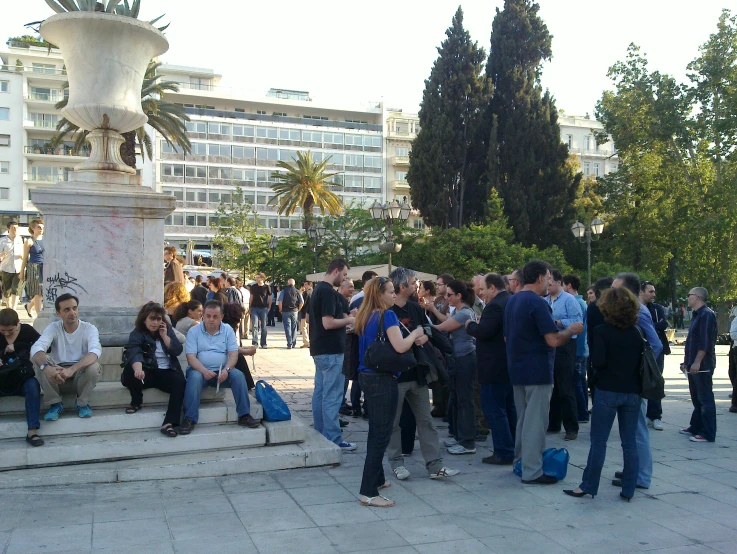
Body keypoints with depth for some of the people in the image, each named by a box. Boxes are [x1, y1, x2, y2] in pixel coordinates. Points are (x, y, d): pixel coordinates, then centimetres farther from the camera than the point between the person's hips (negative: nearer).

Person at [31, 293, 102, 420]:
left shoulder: (89, 329, -13)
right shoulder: (53, 328, -9)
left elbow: (95, 351, -33)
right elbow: (36, 348, -26)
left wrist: (72, 369, -50)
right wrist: (46, 366, -50)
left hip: (81, 372, -1)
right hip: (57, 371, 1)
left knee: (94, 366, -34)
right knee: (40, 362, -27)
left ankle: (82, 403, -6)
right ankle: (55, 404, -11)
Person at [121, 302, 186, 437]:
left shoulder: (168, 330, 8)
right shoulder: (137, 334, -4)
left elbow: (178, 350, -1)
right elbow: (134, 353, -25)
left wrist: (164, 335, -11)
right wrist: (138, 369, -47)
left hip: (167, 372, 2)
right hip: (148, 372, -2)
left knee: (180, 382, -31)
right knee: (130, 372, -34)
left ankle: (169, 422, -38)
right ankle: (137, 401, -5)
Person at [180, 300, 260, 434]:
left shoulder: (228, 330, 6)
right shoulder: (194, 331, 0)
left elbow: (233, 354, -2)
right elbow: (191, 357, -9)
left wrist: (226, 369, -22)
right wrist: (204, 371, -27)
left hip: (222, 371, 2)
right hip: (200, 370, -2)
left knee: (238, 375, -25)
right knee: (194, 377, -34)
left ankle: (244, 415, -19)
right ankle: (190, 419, -33)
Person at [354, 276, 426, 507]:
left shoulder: (365, 316, 10)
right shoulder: (387, 315, -14)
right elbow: (400, 346, -23)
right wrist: (416, 333, -5)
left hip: (367, 376, 9)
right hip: (383, 379, -9)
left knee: (376, 431, 19)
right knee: (381, 434, -6)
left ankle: (377, 479, 31)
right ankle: (368, 493, -5)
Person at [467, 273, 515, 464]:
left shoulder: (494, 306, -19)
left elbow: (483, 332, -27)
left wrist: (470, 325, -8)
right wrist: (478, 325, 16)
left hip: (495, 368, -10)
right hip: (511, 365, 10)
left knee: (494, 409, -4)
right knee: (509, 408, 17)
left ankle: (504, 453, -1)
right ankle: (514, 448, 25)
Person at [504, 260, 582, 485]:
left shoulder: (512, 301, 11)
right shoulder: (537, 303, -17)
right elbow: (554, 340, -21)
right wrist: (571, 330, -3)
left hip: (517, 369, 9)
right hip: (537, 371, -9)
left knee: (523, 420, 18)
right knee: (535, 422, -2)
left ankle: (521, 463, 26)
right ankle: (532, 472, 3)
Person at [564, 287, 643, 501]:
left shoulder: (602, 331, -10)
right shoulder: (636, 333, 5)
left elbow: (598, 361, -18)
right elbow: (642, 361, 7)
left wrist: (593, 361, 3)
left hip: (608, 391, -4)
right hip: (632, 392, 5)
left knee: (598, 441, 3)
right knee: (629, 442, 9)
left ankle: (588, 486, 9)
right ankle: (628, 489, 15)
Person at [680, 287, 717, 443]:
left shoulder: (706, 314, -14)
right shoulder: (696, 315, 18)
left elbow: (705, 342, -22)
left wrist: (697, 362, -24)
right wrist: (687, 361, 23)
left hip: (702, 366, -10)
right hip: (694, 366, 10)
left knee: (705, 399, -6)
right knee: (696, 399, 16)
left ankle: (708, 434, -3)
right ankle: (695, 427, 25)